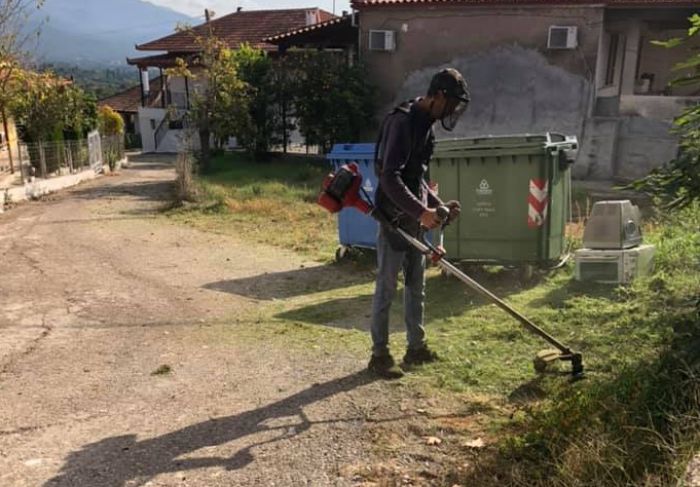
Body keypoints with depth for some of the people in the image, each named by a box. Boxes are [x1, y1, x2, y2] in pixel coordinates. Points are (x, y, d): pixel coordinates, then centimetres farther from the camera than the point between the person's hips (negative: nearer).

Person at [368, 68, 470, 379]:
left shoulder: (425, 124, 14)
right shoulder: (403, 122, -18)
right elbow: (390, 178, -25)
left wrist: (438, 205, 12)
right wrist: (421, 211, -28)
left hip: (413, 220, 10)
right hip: (394, 219, -10)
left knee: (416, 286, 16)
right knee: (386, 289, 0)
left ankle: (416, 347, 28)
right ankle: (379, 355, 11)